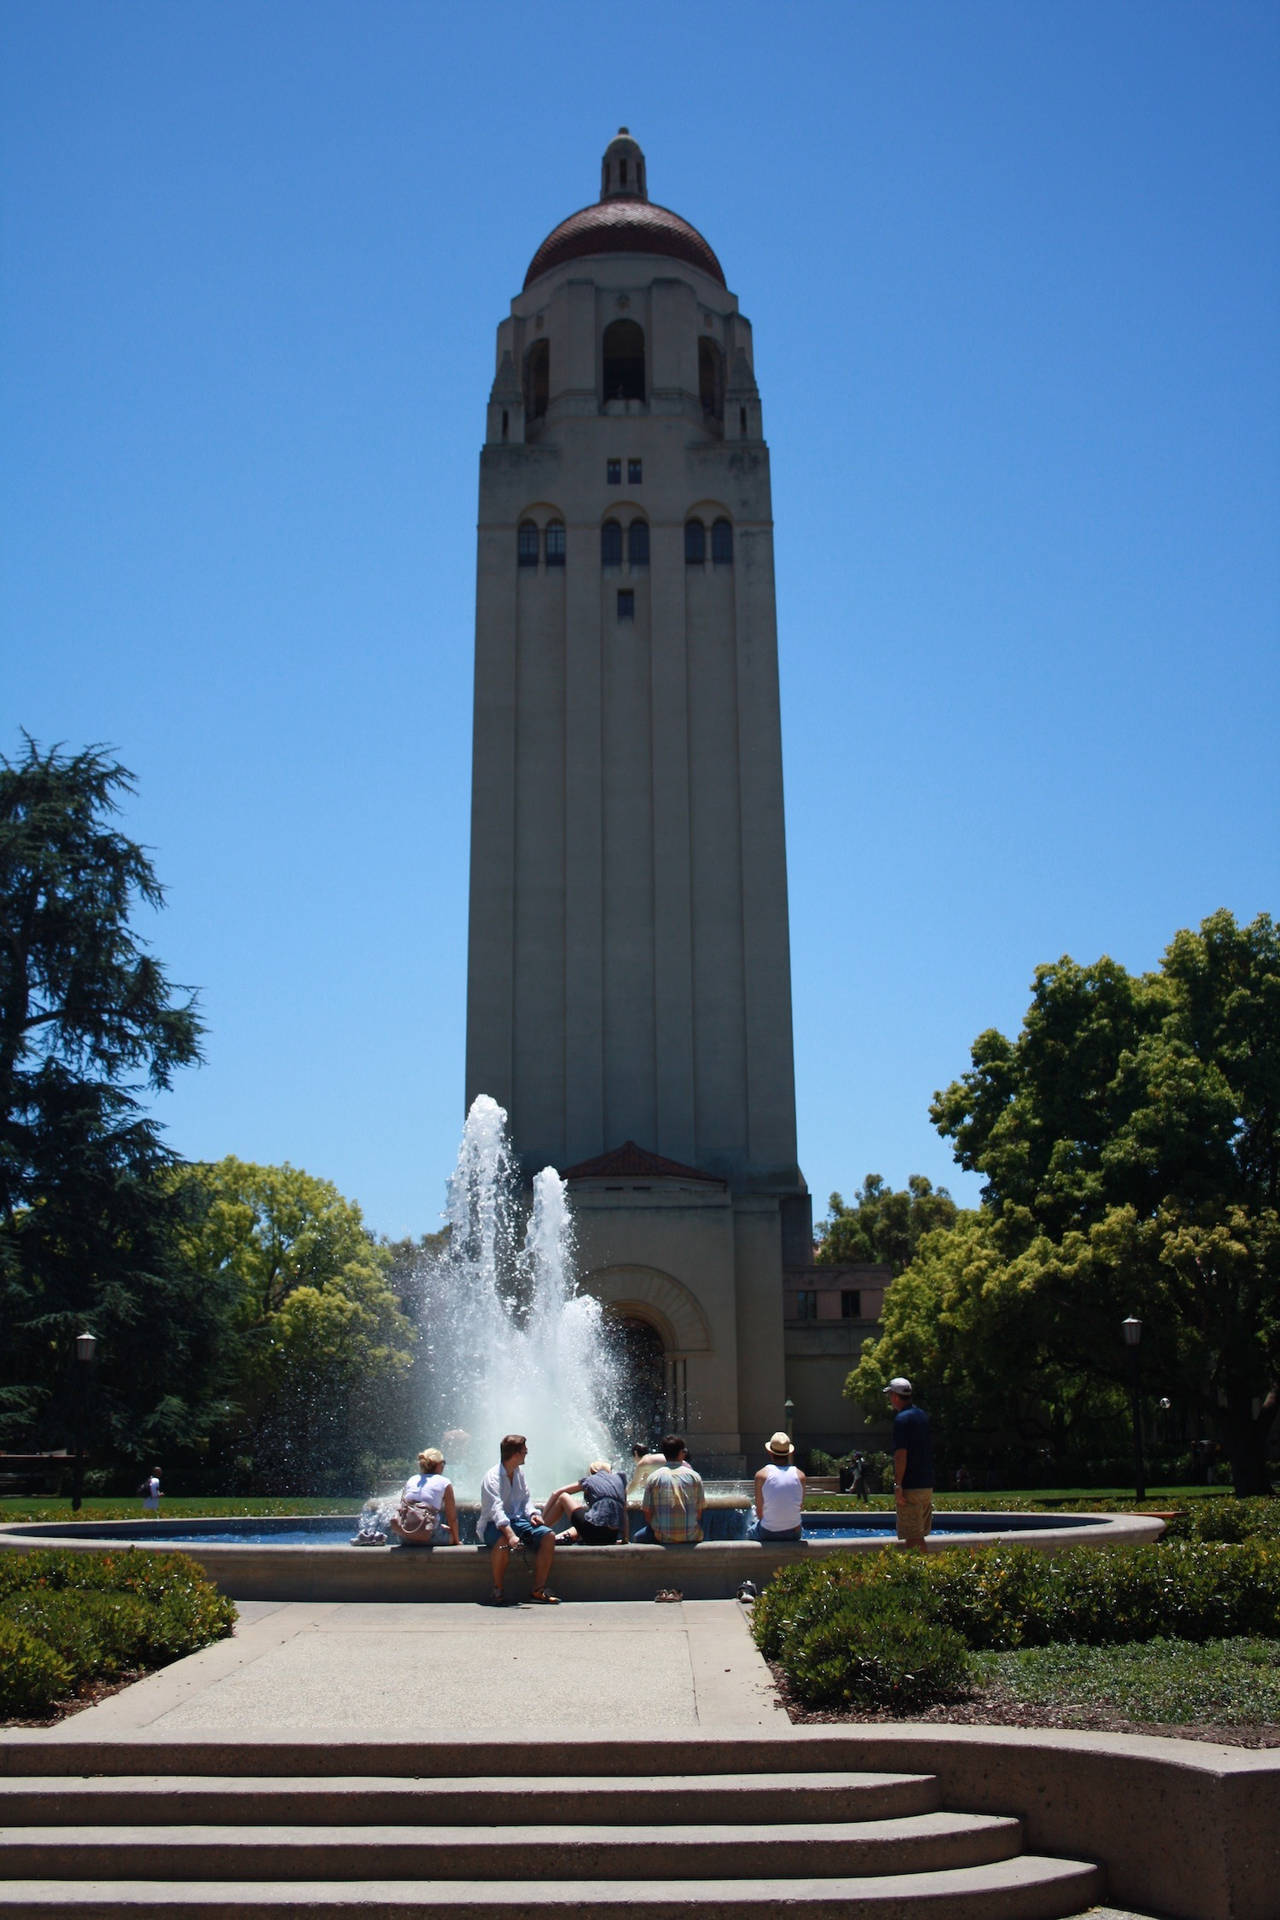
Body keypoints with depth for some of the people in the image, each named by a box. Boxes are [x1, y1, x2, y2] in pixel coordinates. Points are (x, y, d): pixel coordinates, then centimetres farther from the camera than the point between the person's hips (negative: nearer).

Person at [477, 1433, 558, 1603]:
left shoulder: (519, 1472, 10)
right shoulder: (492, 1477, -17)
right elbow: (496, 1510, -31)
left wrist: (532, 1513, -7)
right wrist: (510, 1534, -45)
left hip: (516, 1520, 7)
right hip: (493, 1525, -7)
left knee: (548, 1535, -16)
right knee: (503, 1541, -40)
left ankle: (538, 1590, -11)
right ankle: (498, 1591, -20)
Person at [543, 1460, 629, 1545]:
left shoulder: (589, 1480, 11)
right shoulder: (619, 1479, 17)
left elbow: (557, 1493, 15)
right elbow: (624, 1512, 16)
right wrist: (626, 1539, 20)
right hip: (612, 1538, 3)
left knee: (563, 1497, 17)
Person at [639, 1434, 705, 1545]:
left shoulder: (653, 1478, -1)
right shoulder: (694, 1477, 0)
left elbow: (647, 1514, 1)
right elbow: (699, 1512, 3)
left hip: (662, 1538, 0)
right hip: (691, 1538, 1)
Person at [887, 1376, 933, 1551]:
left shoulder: (902, 1419, -14)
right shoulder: (922, 1415, 14)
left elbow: (901, 1454, -20)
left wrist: (898, 1486, -19)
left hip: (910, 1487, -9)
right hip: (927, 1484, 9)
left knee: (912, 1537, -4)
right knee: (920, 1535, 15)